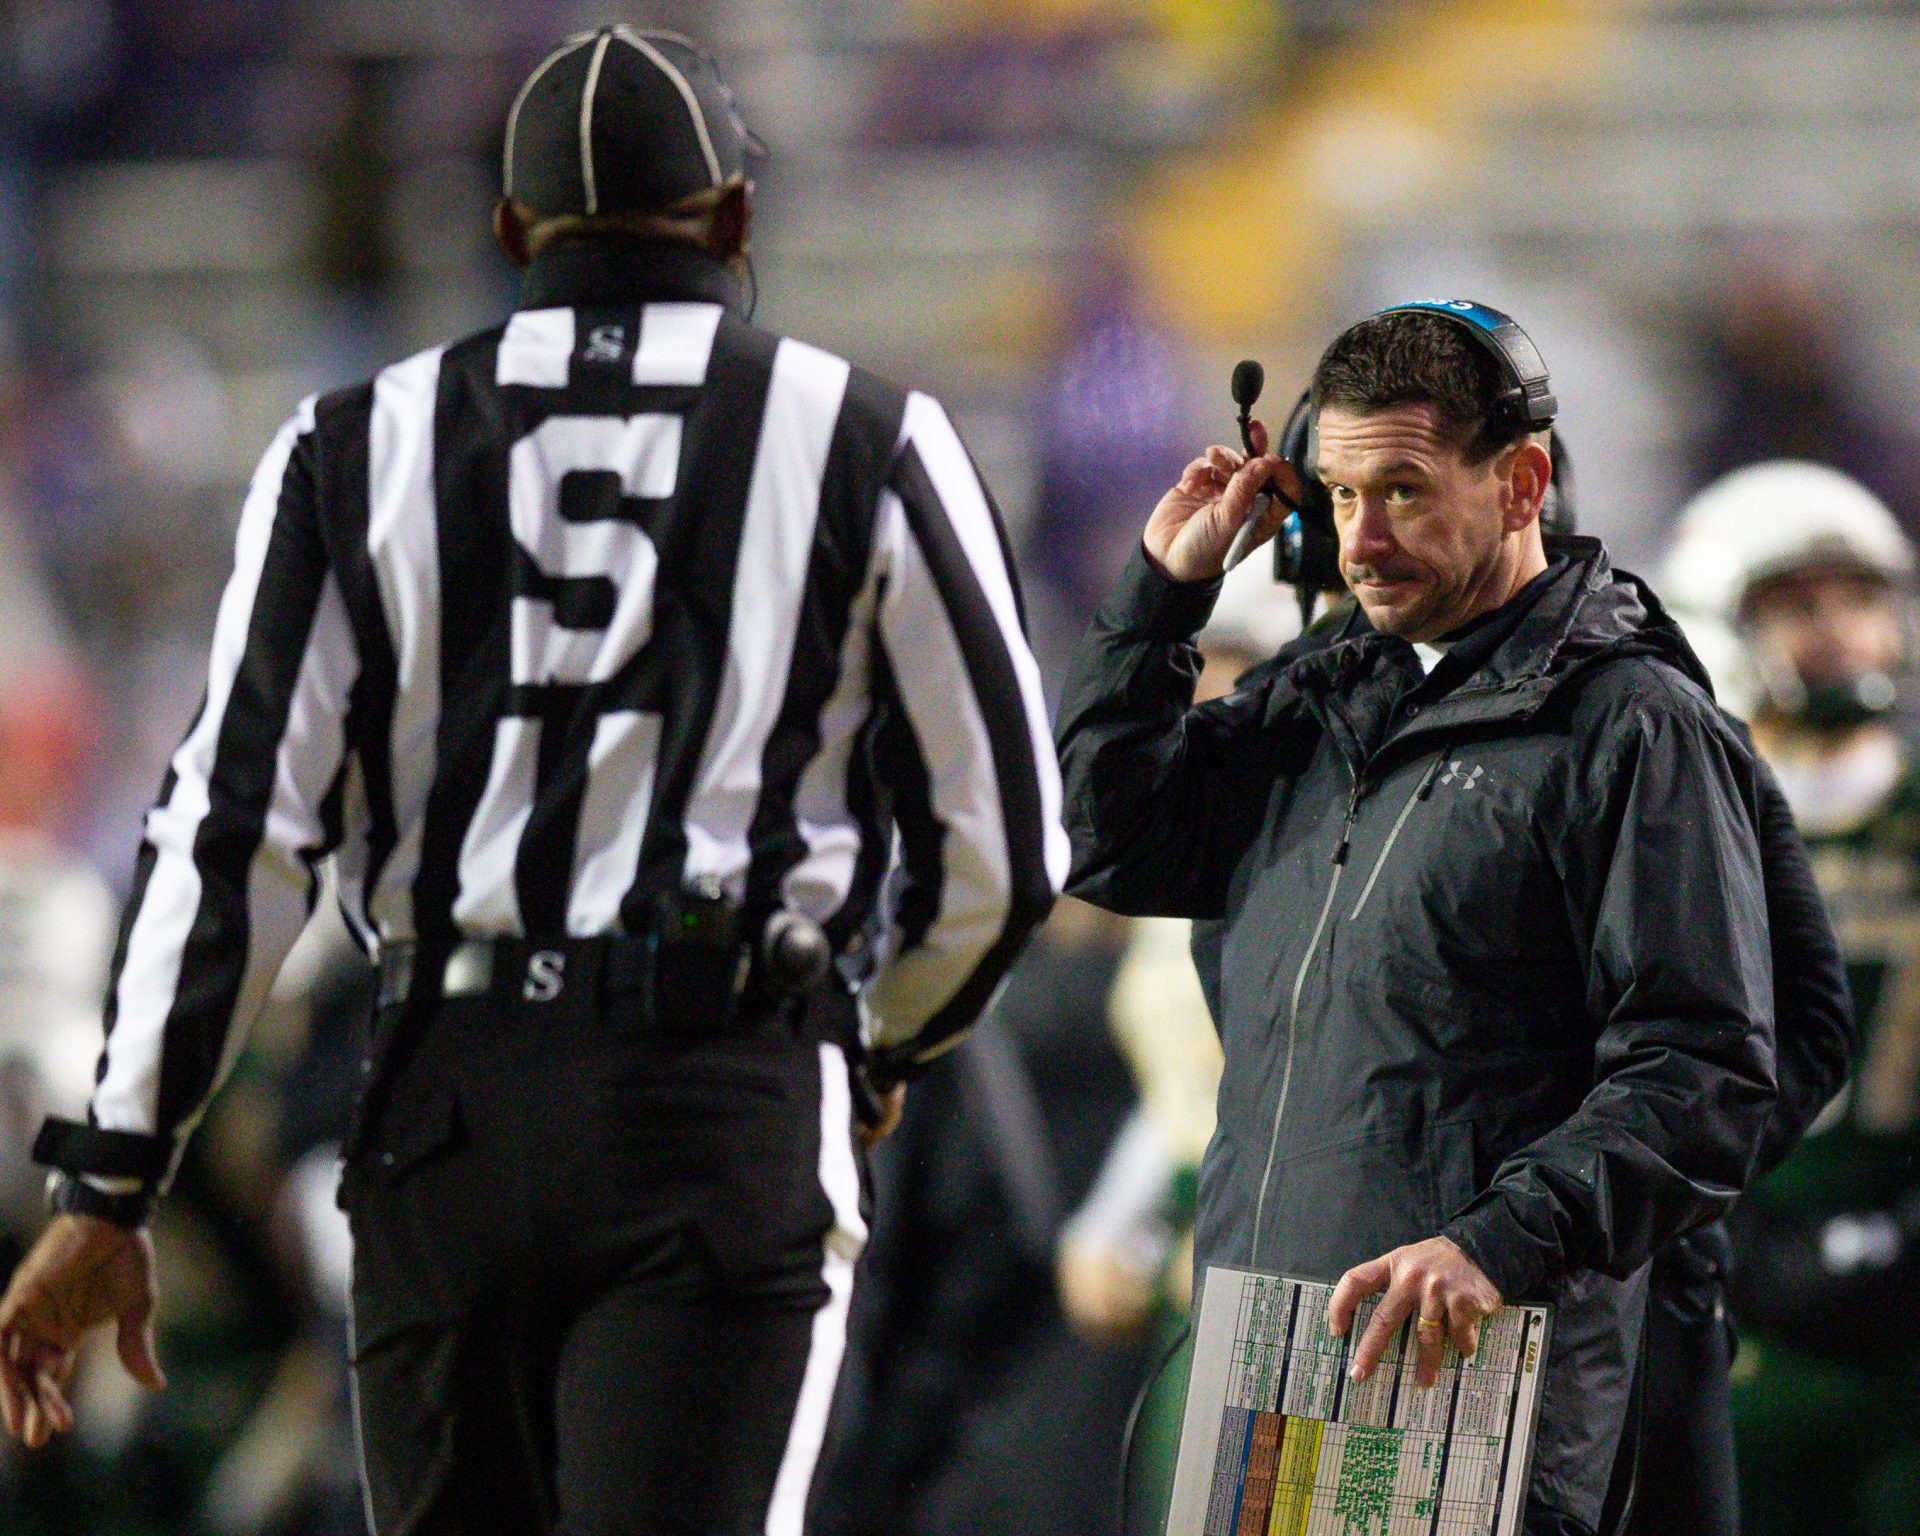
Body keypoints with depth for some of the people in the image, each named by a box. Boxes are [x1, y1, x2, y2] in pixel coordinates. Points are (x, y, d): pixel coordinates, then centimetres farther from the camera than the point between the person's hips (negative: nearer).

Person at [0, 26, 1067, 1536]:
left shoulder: (361, 451, 9)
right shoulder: (864, 446, 5)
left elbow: (236, 841, 2)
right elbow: (998, 846, 8)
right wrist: (886, 1044, 29)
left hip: (445, 1113, 3)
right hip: (727, 1113, -3)